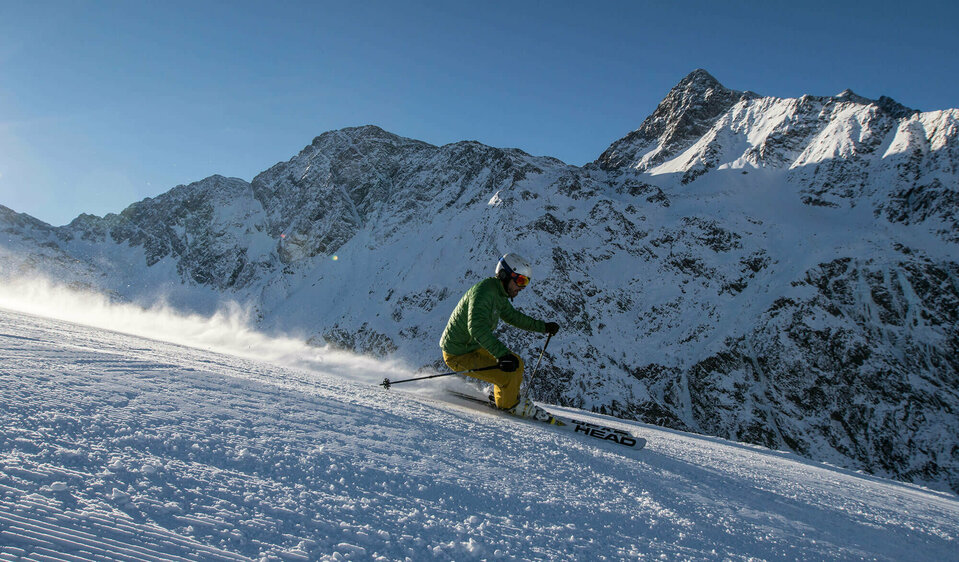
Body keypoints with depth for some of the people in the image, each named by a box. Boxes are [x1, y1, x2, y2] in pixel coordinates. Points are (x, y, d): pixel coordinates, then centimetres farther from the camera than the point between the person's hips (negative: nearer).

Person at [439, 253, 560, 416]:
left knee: (516, 363, 14)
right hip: (459, 356, -10)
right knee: (509, 375, -16)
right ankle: (510, 406, 13)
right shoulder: (484, 291, -25)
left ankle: (503, 401, 35)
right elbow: (477, 327, -40)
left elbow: (512, 316, 26)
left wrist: (543, 327, 26)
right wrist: (502, 354, -47)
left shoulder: (499, 293, 7)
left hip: (474, 347, 10)